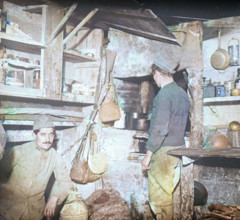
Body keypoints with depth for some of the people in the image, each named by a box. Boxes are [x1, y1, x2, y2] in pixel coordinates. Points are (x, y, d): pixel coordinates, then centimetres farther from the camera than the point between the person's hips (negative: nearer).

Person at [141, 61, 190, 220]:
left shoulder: (164, 94, -16)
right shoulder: (183, 93, 11)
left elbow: (160, 128, -21)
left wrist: (148, 154, -16)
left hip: (163, 151, -9)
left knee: (159, 196, 2)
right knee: (167, 193, 18)